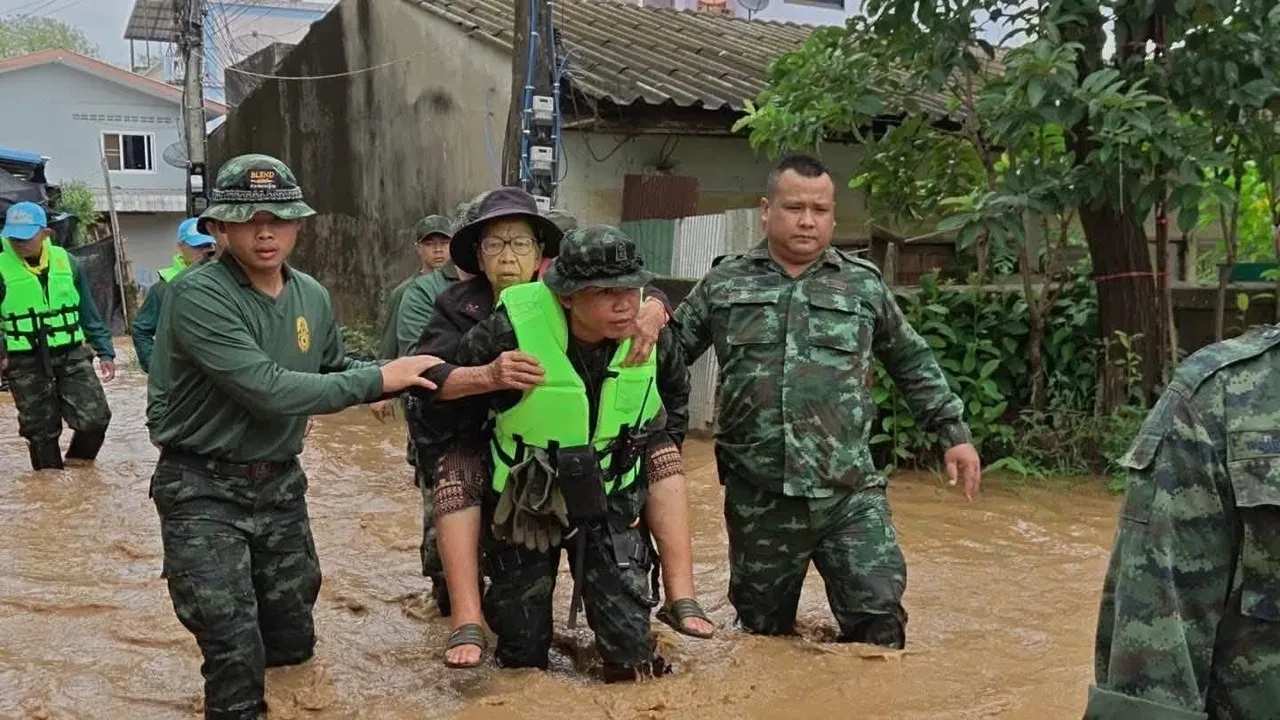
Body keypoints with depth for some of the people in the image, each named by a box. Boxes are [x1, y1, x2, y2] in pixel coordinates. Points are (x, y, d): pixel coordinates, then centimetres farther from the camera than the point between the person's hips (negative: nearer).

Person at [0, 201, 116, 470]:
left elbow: (89, 312, 9)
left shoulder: (66, 261, 2)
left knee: (95, 417, -4)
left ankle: (78, 465, 21)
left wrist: (105, 352, 7)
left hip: (72, 356, 2)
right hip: (26, 363, -2)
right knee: (41, 430, 6)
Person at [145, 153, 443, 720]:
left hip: (280, 483, 6)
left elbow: (334, 371, 16)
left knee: (292, 640, 17)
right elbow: (269, 390, -30)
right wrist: (378, 379, -25)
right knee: (238, 652, -10)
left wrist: (397, 374, -3)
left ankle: (232, 652, 49)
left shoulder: (312, 297, 1)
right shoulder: (197, 296, -22)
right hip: (205, 489, -6)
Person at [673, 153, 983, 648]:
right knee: (764, 630, 14)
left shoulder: (864, 285, 7)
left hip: (850, 493, 0)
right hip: (758, 499, 0)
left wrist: (953, 431, 12)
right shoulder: (724, 285, 6)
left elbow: (912, 363, 16)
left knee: (879, 619, -5)